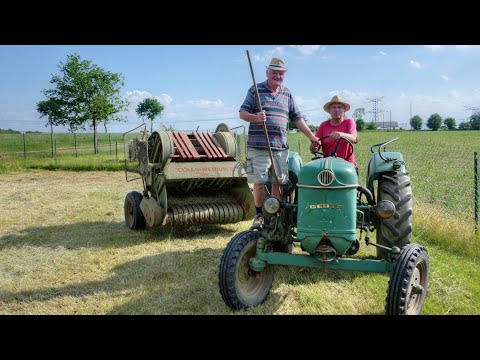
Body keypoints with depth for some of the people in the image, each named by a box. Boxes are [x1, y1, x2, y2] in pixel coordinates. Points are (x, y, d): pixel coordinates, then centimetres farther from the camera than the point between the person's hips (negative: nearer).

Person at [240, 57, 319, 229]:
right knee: (258, 183, -2)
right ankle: (259, 215, 15)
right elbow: (242, 113, 0)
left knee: (278, 182, 6)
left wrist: (311, 136, 10)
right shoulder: (255, 90, 4)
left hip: (280, 147, 3)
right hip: (258, 146, -3)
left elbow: (297, 118, 18)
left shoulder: (287, 94, 16)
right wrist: (255, 117, -21)